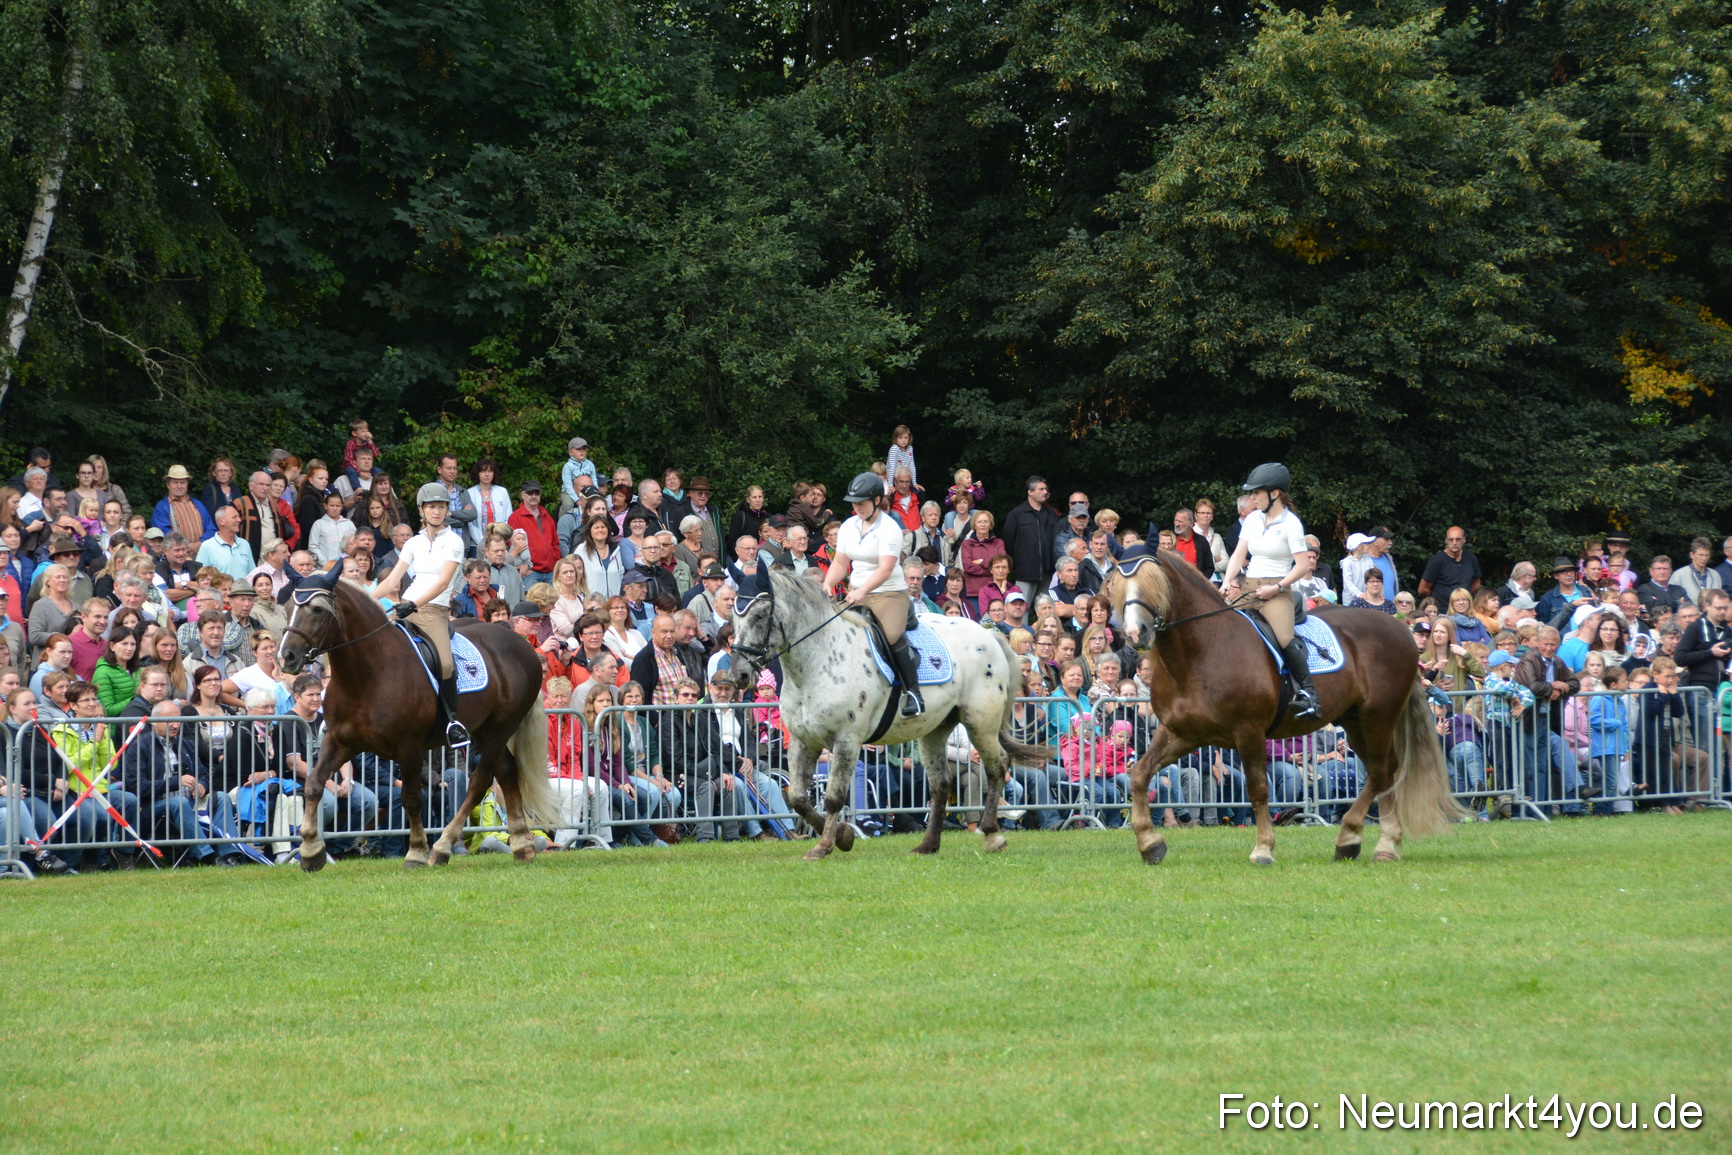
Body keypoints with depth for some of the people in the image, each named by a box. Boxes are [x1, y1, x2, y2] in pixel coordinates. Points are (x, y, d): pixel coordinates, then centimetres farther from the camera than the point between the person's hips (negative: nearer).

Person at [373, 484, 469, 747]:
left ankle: (453, 719, -10)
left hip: (436, 611, -5)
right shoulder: (415, 543, 16)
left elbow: (443, 582, -12)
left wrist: (415, 604, -24)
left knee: (444, 663, -28)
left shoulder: (453, 542, 0)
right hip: (405, 608, 5)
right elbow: (391, 581, 16)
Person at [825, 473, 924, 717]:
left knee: (893, 635, -25)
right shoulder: (849, 527, 7)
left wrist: (862, 591, -37)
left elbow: (885, 569, -24)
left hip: (889, 593, -7)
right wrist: (827, 584, -12)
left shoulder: (889, 529, -14)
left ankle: (914, 693, -16)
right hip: (856, 593, 7)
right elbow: (840, 563, 8)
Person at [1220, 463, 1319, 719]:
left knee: (1285, 638, -29)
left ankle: (1307, 693, -21)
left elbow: (1303, 565, -11)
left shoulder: (1290, 523, -7)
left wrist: (1276, 588, -16)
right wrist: (1227, 583, -4)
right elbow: (1238, 554, 12)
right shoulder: (1253, 519, 12)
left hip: (1277, 592, -7)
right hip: (1248, 588, 7)